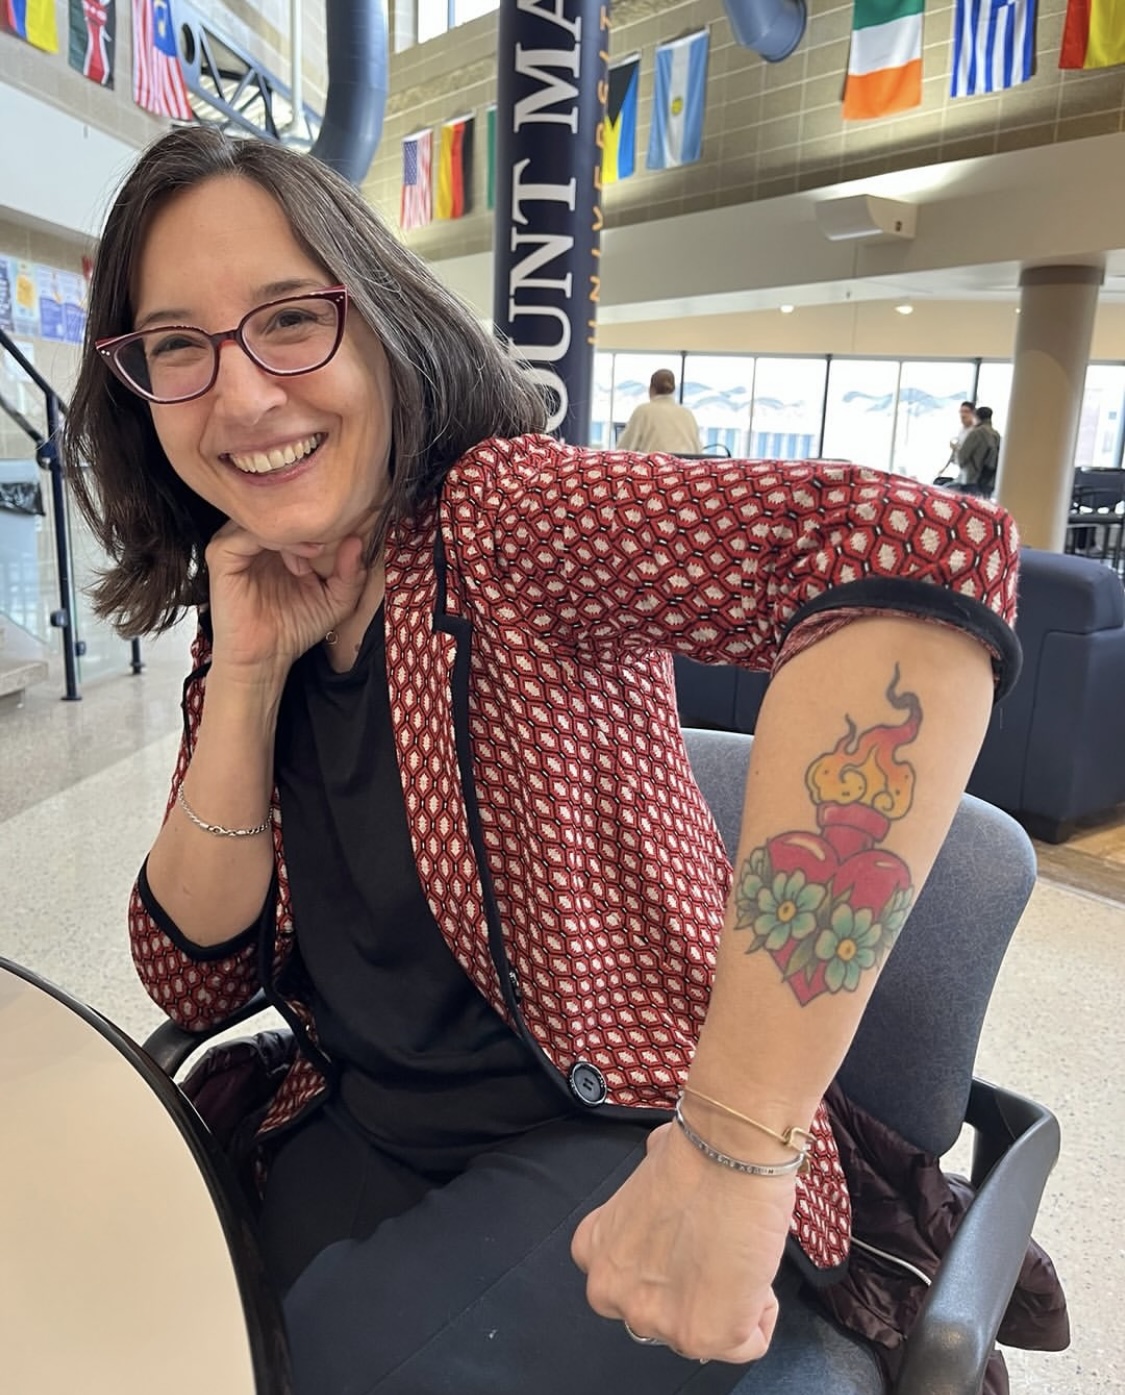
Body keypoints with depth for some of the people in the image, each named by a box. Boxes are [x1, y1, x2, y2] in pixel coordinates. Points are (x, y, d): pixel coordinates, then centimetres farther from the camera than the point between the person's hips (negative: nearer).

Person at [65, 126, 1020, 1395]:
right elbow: (193, 983, 1)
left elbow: (924, 552, -37)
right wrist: (247, 672, -12)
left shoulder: (501, 515, -18)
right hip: (363, 1137, 5)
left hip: (625, 1134, -4)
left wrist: (736, 1150, -36)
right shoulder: (241, 617, 2)